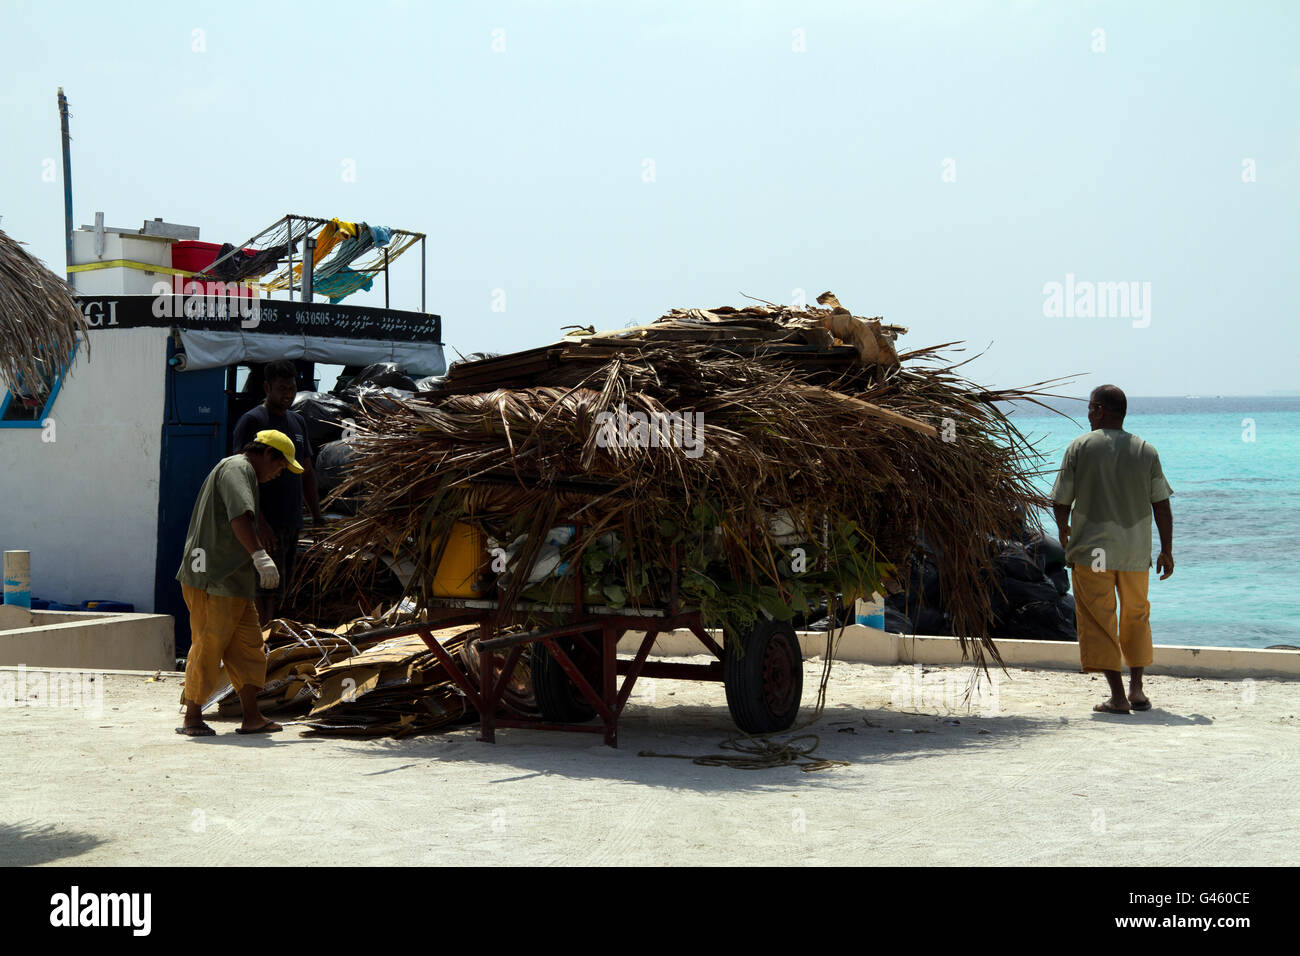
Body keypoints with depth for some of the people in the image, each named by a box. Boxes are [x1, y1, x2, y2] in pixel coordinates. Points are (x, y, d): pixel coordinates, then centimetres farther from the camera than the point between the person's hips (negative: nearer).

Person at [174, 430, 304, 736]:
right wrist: (259, 555, -35)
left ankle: (252, 717, 8)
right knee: (209, 646, -5)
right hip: (212, 580, -11)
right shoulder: (237, 469, -9)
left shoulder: (239, 471, 25)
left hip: (233, 583, 11)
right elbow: (240, 516, -26)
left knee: (248, 647, 8)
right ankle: (192, 718, 2)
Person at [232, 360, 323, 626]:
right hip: (267, 524, -8)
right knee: (268, 591, -12)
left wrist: (317, 517, 17)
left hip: (292, 523, 8)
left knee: (279, 592, 9)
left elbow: (307, 473, 23)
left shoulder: (297, 422, 17)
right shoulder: (251, 421, -7)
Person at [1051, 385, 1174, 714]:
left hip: (1091, 550, -3)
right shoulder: (1146, 451, 4)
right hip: (1135, 551, 3)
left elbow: (1061, 501, -2)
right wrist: (1167, 551, 9)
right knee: (1136, 617, 20)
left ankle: (1117, 697, -6)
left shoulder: (1079, 447, -4)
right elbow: (1162, 506, 2)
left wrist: (1063, 530, 17)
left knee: (1098, 620, 0)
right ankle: (1137, 690, 18)